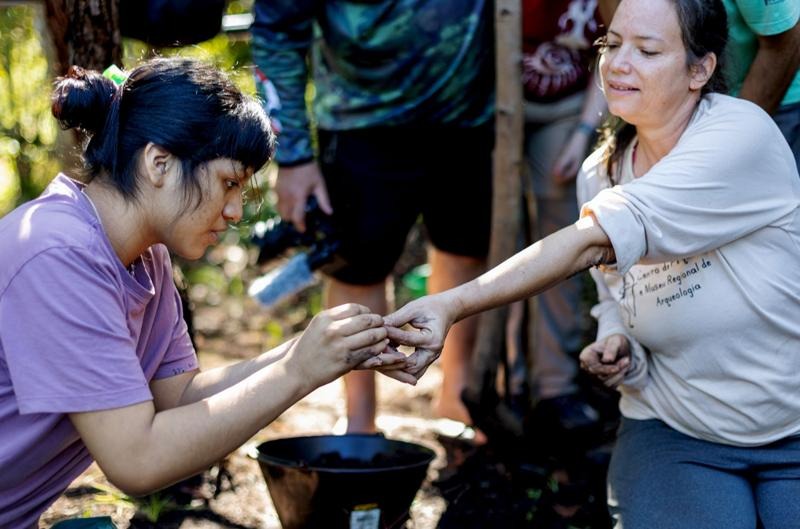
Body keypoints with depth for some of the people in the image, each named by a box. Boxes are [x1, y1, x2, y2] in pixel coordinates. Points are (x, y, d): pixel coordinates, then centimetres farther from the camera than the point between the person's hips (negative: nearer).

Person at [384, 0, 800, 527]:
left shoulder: (742, 133, -20)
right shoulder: (599, 173, 0)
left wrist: (455, 304, -39)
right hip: (674, 437, 3)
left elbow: (594, 242, -31)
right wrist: (617, 347, -11)